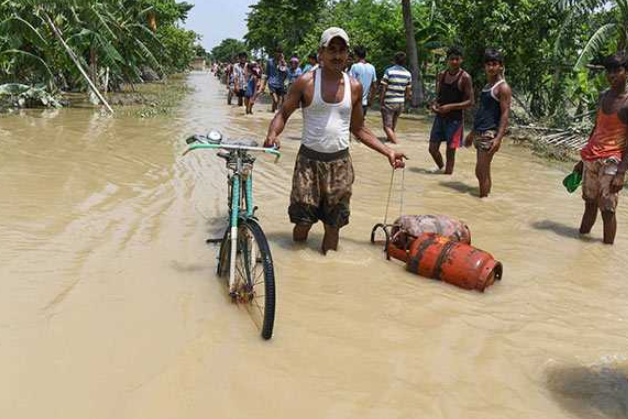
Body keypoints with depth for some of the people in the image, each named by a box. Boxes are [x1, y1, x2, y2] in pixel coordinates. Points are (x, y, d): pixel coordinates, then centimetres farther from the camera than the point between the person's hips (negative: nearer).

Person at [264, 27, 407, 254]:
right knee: (303, 223, 0)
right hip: (309, 160, -2)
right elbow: (283, 114, -1)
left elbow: (358, 129, 14)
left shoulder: (354, 87, 5)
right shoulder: (306, 82, -4)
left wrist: (388, 152, 8)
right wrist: (273, 134, -23)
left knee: (333, 225, 7)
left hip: (340, 163, 3)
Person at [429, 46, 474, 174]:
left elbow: (470, 102, -11)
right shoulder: (441, 75, 7)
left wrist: (450, 107, -20)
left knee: (450, 150, 0)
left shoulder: (465, 77, -9)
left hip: (455, 119, -5)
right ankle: (441, 168, 33)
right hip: (440, 117, 5)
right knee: (433, 148, 7)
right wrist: (434, 105, -4)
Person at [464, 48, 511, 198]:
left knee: (483, 172, -8)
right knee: (480, 172, 11)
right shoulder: (487, 86, 17)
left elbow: (505, 114, -15)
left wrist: (499, 138, -24)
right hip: (480, 133, 9)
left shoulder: (503, 88, -8)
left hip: (490, 134, -9)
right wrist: (472, 133, 25)